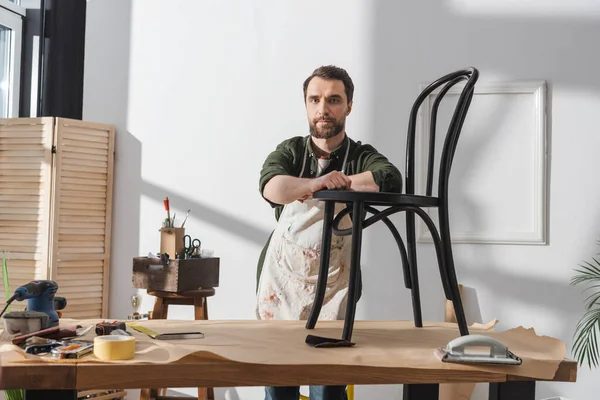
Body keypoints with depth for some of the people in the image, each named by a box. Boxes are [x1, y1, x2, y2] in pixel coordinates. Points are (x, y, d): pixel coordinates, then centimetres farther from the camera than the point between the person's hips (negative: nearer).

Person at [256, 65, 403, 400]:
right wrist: (317, 183, -37)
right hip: (279, 285, 2)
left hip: (333, 289, -1)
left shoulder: (362, 156, -1)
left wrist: (339, 182, -17)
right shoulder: (290, 151, 3)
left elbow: (392, 181, -25)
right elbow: (272, 187, -21)